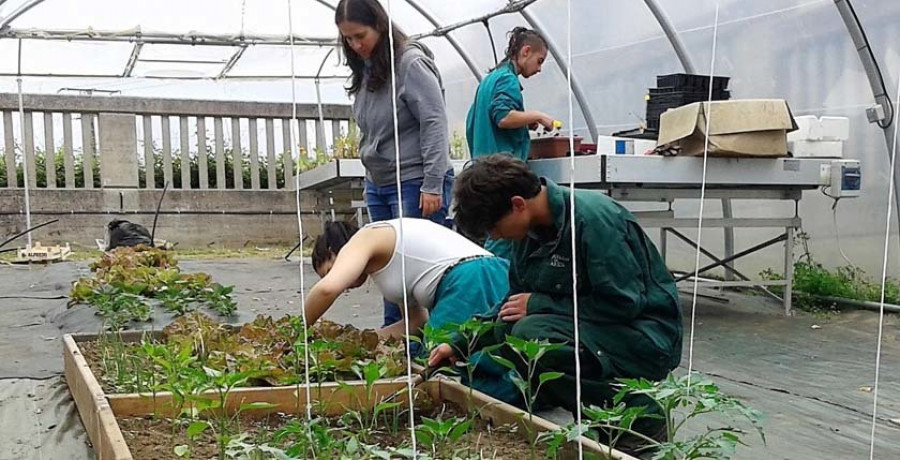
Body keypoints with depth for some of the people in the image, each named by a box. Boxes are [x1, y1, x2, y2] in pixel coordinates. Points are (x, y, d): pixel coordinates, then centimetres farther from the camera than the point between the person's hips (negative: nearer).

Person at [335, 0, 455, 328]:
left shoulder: (410, 63, -10)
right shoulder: (365, 71, 13)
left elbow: (435, 125, -14)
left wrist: (433, 186, -18)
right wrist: (370, 181, 11)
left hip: (414, 183, -7)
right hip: (377, 184, 8)